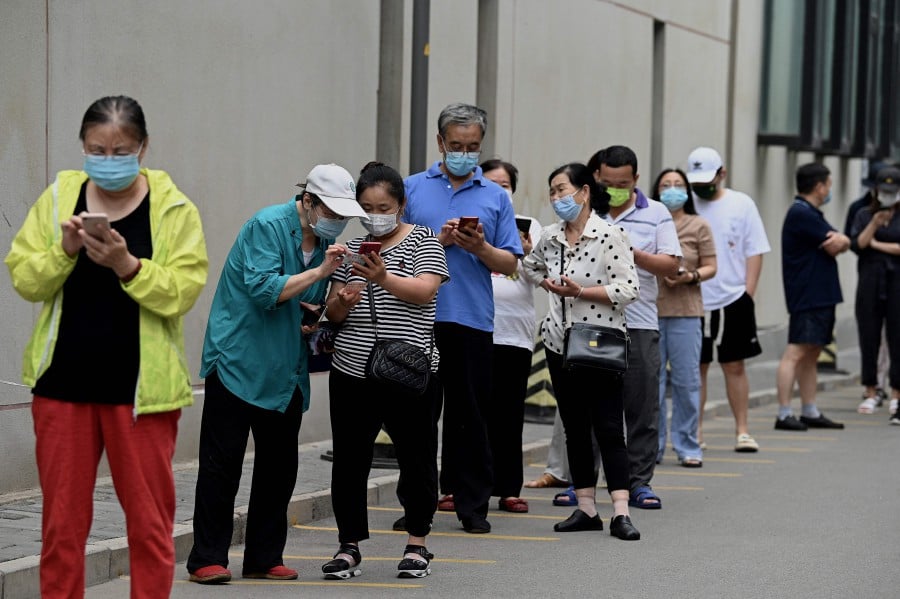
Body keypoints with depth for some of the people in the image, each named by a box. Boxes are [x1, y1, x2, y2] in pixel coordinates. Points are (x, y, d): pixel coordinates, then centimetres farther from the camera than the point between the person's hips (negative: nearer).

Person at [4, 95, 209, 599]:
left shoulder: (174, 209, -1)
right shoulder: (58, 198, 7)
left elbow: (183, 291, -9)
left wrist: (128, 265, -23)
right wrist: (65, 250, -15)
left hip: (141, 386, -2)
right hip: (62, 382, 2)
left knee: (149, 522, 3)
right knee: (62, 521, 7)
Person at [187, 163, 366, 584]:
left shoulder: (323, 238, 11)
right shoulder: (268, 226, -12)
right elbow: (263, 289, -22)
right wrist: (319, 271, -24)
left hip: (285, 371, 8)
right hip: (238, 360, -7)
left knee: (279, 465, 8)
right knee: (222, 462, -5)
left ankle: (264, 558, 17)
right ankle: (207, 559, -2)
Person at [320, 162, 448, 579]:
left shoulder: (423, 241, 2)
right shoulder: (352, 249, 13)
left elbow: (425, 291, -15)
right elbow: (333, 313, 10)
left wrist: (384, 278, -31)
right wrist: (341, 302, -13)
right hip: (351, 373, 3)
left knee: (416, 458, 4)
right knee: (349, 461, 3)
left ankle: (417, 544, 16)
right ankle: (349, 547, 11)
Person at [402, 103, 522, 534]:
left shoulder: (495, 196, 9)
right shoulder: (413, 189, 8)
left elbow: (509, 263, 6)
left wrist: (481, 248, -13)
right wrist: (437, 240, -8)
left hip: (472, 320, 0)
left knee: (470, 414, 3)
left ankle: (473, 505, 9)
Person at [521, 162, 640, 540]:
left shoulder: (610, 235, -9)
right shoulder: (550, 237, 9)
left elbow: (629, 289, -14)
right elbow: (529, 266, 30)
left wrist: (581, 291, -20)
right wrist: (550, 284, 11)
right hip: (560, 343, 6)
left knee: (608, 428, -9)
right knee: (574, 428, 8)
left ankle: (620, 512, -12)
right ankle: (586, 508, 14)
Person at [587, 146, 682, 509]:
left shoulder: (656, 215, 7)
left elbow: (671, 266, 1)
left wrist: (633, 254, -11)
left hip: (639, 324, -1)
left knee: (641, 405, 0)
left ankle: (639, 481, 6)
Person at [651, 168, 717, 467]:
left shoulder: (699, 226, 6)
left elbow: (711, 267, 4)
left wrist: (691, 277, -13)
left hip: (685, 312, -1)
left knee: (686, 380, -1)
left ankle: (688, 447, 7)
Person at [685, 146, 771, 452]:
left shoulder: (741, 204, 2)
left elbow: (755, 252, 1)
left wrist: (748, 293, -6)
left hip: (732, 300, -1)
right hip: (692, 301, 1)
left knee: (734, 366, 4)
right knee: (695, 367, 5)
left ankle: (742, 431, 10)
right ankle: (694, 431, 12)